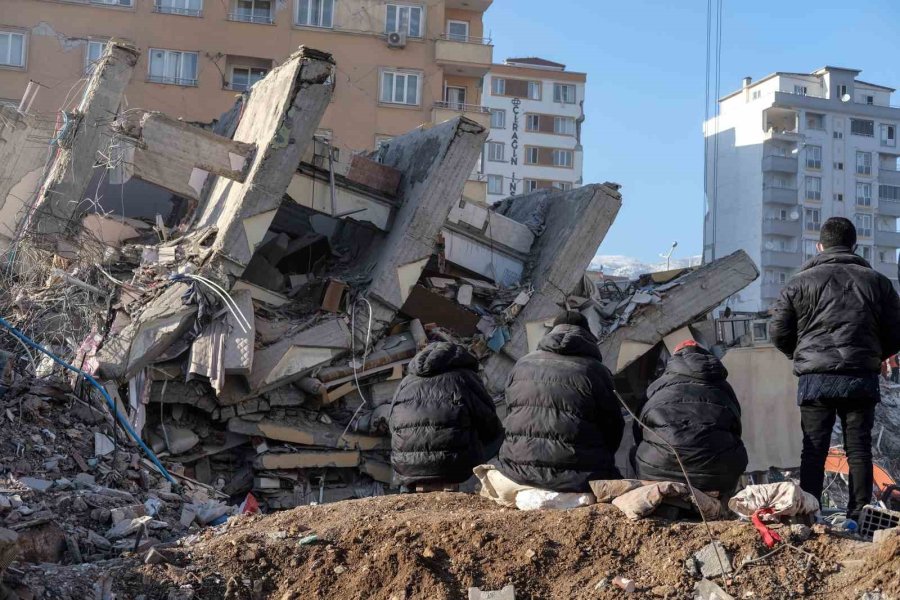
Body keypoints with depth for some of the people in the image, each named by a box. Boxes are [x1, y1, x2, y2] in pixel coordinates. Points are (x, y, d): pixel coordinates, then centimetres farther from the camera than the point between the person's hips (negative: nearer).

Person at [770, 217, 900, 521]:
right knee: (859, 449, 6)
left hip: (816, 379, -1)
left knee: (813, 451, 3)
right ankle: (859, 517, 5)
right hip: (862, 379, 1)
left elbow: (777, 331, 2)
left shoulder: (801, 282, 1)